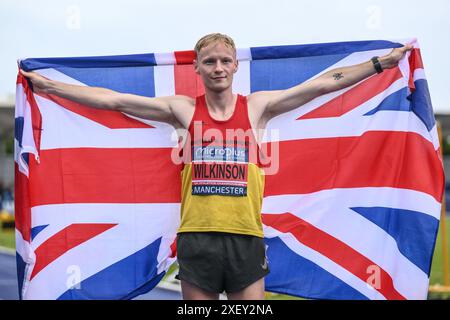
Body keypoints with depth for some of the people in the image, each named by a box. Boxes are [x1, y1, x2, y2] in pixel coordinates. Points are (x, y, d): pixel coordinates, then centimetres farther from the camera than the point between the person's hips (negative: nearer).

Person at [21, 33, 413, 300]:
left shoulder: (257, 106, 5)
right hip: (197, 236, 0)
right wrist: (48, 85, 4)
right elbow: (112, 99, 5)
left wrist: (384, 61, 4)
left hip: (245, 236, 0)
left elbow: (326, 83, 5)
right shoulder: (183, 109, 5)